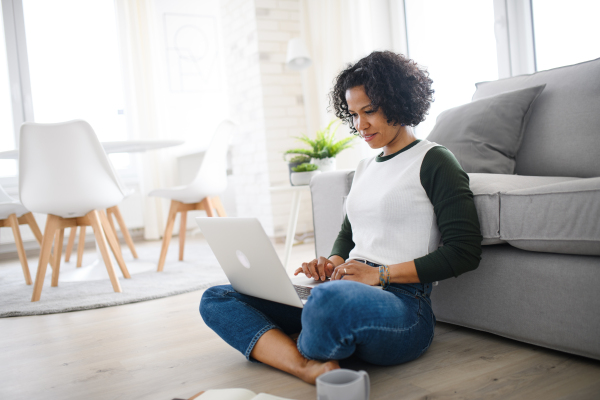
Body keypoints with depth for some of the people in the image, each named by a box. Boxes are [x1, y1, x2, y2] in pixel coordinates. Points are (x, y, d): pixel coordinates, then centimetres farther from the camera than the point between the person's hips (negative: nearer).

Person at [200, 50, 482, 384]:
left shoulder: (434, 161, 0)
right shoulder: (366, 167, 22)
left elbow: (465, 251, -8)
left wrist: (380, 274, -12)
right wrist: (332, 264, 4)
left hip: (403, 302, -7)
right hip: (348, 290, 8)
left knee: (333, 298, -44)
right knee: (216, 299, -3)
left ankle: (295, 352, -11)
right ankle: (311, 369, -25)